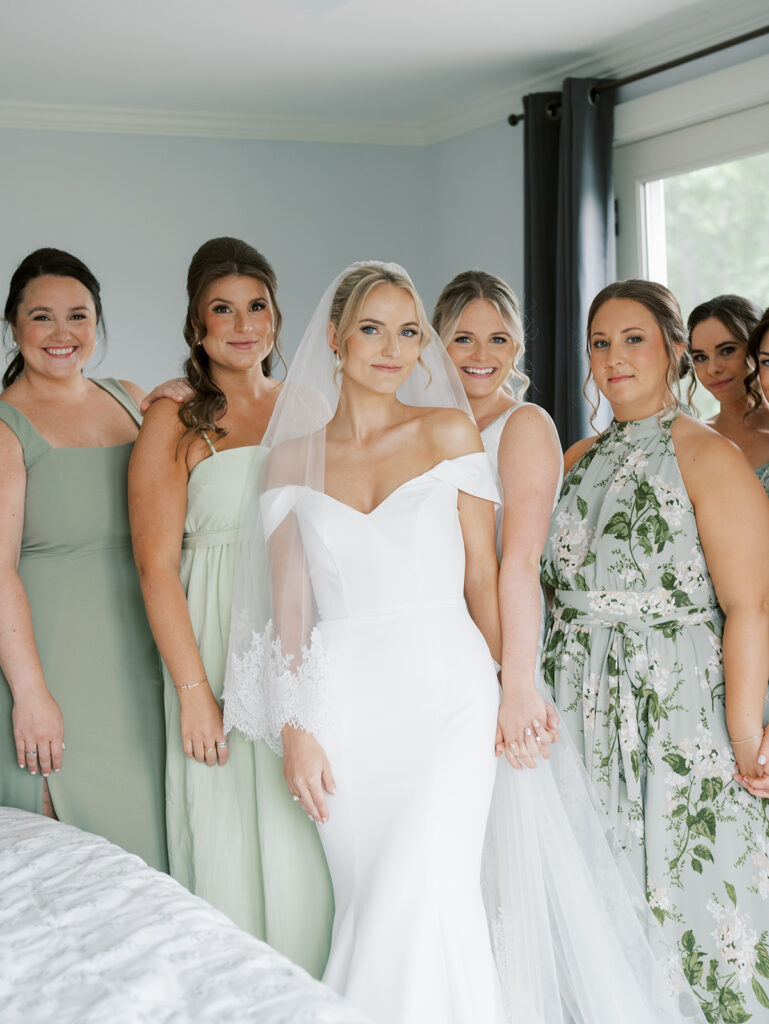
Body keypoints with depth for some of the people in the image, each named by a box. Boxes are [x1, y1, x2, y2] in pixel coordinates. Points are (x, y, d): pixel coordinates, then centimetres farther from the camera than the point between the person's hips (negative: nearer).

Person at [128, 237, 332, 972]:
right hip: (224, 651, -3)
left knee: (315, 844, 7)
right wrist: (193, 690, -13)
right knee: (235, 839, 2)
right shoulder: (173, 423, -1)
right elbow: (157, 566, -6)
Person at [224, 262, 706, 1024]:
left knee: (424, 895, -14)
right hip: (344, 702, 1)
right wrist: (294, 728, -1)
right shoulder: (293, 456, 9)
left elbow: (482, 574, 6)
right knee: (368, 903, 2)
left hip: (446, 687, -1)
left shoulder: (450, 431, 6)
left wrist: (513, 689, 4)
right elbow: (290, 602, 6)